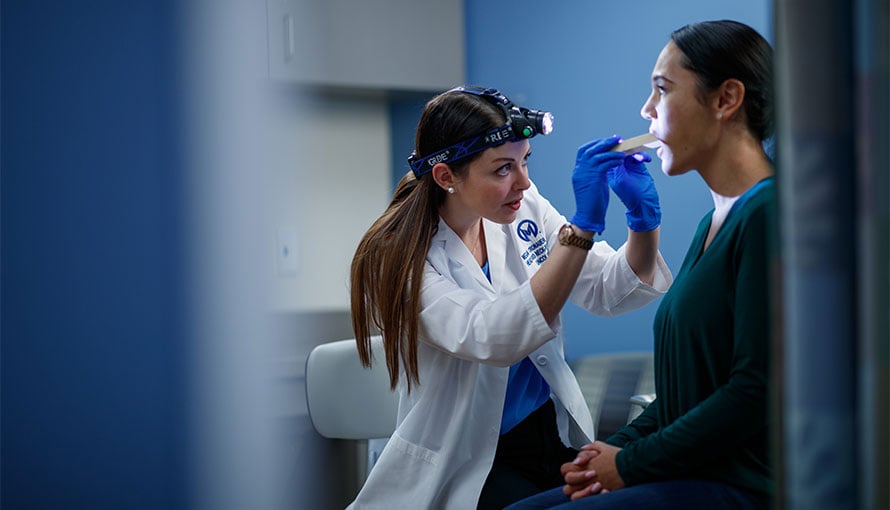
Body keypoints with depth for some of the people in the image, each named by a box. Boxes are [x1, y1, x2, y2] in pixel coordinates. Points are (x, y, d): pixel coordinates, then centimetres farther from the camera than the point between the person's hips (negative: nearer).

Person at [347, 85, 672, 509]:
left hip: (555, 434, 5)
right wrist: (582, 225, -37)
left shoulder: (525, 211, -1)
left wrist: (643, 221, -20)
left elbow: (610, 292, 1)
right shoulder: (399, 257, -18)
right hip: (470, 463, -5)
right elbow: (493, 339, -32)